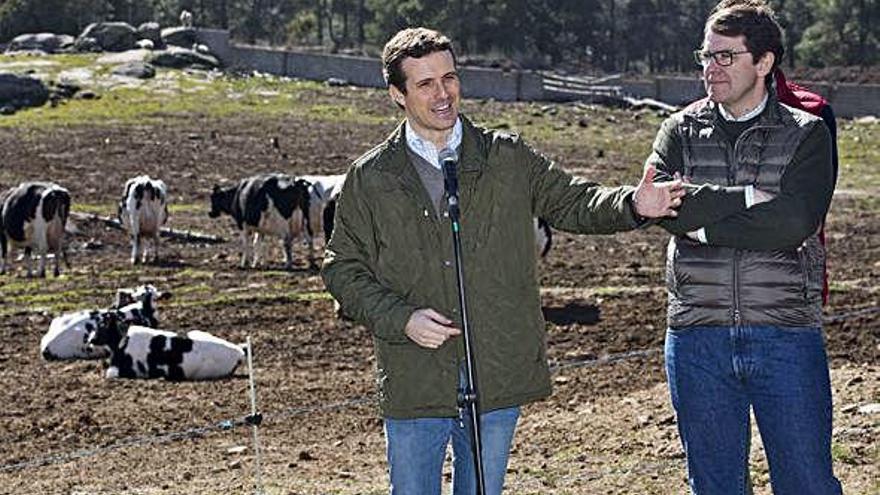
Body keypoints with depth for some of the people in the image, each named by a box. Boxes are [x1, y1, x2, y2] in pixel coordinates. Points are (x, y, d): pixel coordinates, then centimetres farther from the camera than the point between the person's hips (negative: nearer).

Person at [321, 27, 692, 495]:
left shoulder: (508, 158, 4)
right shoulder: (370, 178, 1)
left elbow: (571, 202, 5)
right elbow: (343, 268, 4)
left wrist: (631, 203, -16)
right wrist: (401, 319, -11)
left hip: (498, 383, 1)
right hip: (415, 384, -1)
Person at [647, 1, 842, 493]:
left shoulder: (807, 134, 3)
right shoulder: (682, 131, 9)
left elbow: (794, 224, -14)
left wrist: (703, 226, -10)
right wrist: (745, 199, -16)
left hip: (785, 336, -2)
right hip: (698, 337, 2)